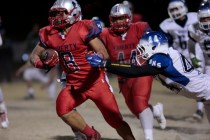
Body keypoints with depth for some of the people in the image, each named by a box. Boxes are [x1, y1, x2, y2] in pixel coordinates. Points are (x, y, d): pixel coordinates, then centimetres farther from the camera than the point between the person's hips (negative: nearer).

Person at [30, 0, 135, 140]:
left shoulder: (84, 29, -15)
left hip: (96, 81, -4)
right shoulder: (50, 34, -1)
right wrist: (43, 64, -14)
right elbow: (34, 56, 9)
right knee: (62, 108, -20)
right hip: (74, 84, 4)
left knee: (115, 120, -4)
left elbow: (104, 54, -16)